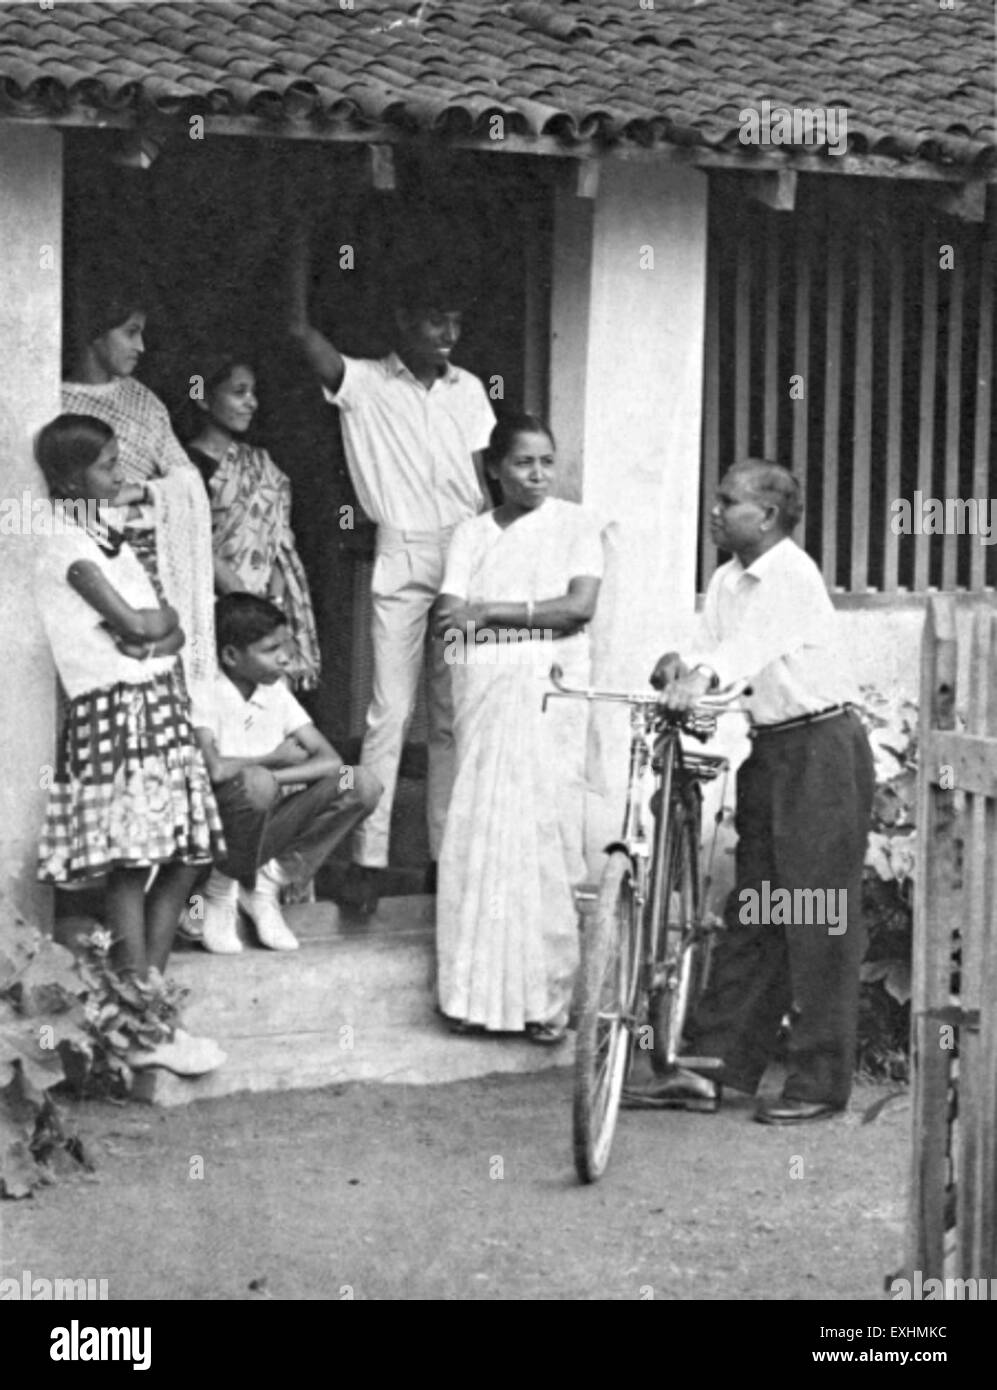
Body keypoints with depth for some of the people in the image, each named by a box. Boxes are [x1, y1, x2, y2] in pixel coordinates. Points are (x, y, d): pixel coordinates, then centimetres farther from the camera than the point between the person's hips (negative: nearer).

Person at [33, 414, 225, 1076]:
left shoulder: (110, 535, 18)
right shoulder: (65, 543, -8)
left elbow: (174, 633, 11)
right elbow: (133, 623, -17)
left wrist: (155, 636, -9)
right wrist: (162, 616, 3)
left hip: (160, 705, 9)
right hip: (114, 709, -9)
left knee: (184, 855, 6)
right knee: (131, 863, -8)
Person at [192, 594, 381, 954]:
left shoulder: (275, 691, 7)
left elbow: (330, 759, -1)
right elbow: (213, 769, -31)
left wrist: (275, 776, -19)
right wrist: (275, 758, -12)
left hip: (264, 830, 6)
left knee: (361, 785, -11)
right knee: (257, 783, -38)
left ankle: (266, 883, -2)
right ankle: (220, 894, -9)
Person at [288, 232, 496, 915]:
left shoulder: (468, 389, 11)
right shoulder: (365, 384, 0)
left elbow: (482, 480, 11)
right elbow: (303, 331, -14)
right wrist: (301, 254, -12)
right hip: (402, 557, -4)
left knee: (456, 714, 7)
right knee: (390, 712, -6)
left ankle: (449, 850, 13)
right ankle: (369, 857, -4)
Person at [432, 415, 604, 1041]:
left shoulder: (576, 524, 7)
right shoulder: (472, 532, 14)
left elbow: (581, 606, -7)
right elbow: (450, 615, 3)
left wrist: (492, 611, -7)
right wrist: (534, 613, -11)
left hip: (550, 690, -2)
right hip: (484, 686, 2)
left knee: (544, 834, -7)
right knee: (477, 836, -4)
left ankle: (545, 997, -3)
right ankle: (477, 991, 1)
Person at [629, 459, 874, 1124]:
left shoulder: (793, 574, -13)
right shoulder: (726, 581, 11)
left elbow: (756, 641, -29)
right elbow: (715, 646, 3)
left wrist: (705, 672, -46)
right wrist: (676, 665, -19)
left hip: (822, 750, -8)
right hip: (768, 750, 8)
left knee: (818, 919, -4)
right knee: (750, 914, 7)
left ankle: (822, 1082, 1)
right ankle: (712, 1067, 8)